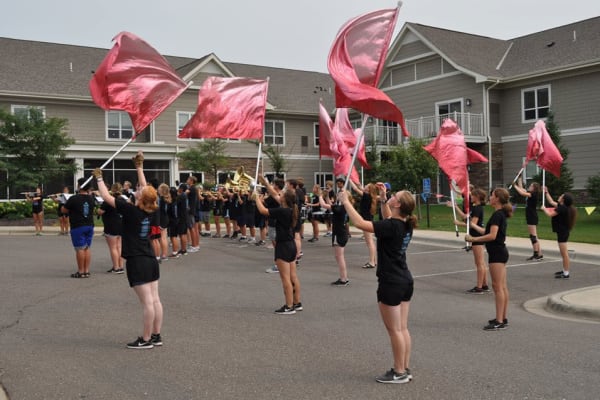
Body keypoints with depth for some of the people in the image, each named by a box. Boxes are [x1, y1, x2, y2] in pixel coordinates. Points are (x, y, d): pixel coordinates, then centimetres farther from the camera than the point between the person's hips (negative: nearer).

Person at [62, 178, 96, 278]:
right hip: (90, 226, 6)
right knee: (87, 248, 10)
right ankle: (87, 271, 11)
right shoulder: (91, 198, 4)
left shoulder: (74, 199, -14)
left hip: (78, 227, -6)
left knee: (80, 248, -2)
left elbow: (64, 210, -5)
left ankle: (81, 272, 2)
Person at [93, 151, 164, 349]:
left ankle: (146, 339, 3)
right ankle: (156, 335, 17)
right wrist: (139, 167, 24)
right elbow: (146, 189, 18)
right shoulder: (149, 210, 3)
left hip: (137, 262, -7)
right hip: (151, 260, 7)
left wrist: (99, 178, 4)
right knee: (155, 300, 9)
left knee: (147, 302, -5)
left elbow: (106, 197, -9)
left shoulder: (131, 211, -15)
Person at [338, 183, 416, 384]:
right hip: (406, 281, 9)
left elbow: (359, 223, -26)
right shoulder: (405, 224, 3)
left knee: (394, 330, 2)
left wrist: (346, 201, -16)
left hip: (391, 284, -9)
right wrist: (383, 198, 18)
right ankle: (405, 369, 23)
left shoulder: (391, 227, -21)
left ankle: (399, 373, 11)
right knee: (402, 328, 14)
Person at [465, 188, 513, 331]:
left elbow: (492, 236, -24)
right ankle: (503, 318, 19)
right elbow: (488, 232, 19)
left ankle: (499, 321, -4)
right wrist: (473, 225, 27)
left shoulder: (497, 214, -16)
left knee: (497, 286, -7)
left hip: (497, 253, -10)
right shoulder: (501, 214, 14)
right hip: (500, 251, 10)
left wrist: (473, 239, -20)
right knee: (502, 287, 12)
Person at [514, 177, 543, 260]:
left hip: (533, 217, -10)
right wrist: (520, 181, 25)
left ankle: (540, 254, -8)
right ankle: (535, 254, 14)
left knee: (534, 236, -10)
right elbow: (522, 189, 24)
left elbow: (522, 193, -25)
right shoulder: (529, 194, 10)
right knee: (532, 236, 10)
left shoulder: (534, 195, -14)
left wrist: (515, 186, -17)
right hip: (529, 217, 10)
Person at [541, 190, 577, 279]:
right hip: (563, 231, 11)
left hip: (562, 232, -11)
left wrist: (544, 208, -3)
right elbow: (551, 202, 22)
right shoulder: (563, 206, 9)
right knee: (564, 253, 19)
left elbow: (550, 214, -21)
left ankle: (566, 274, -3)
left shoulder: (562, 208, -20)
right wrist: (546, 192, 26)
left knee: (564, 253, -6)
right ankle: (565, 270, 30)